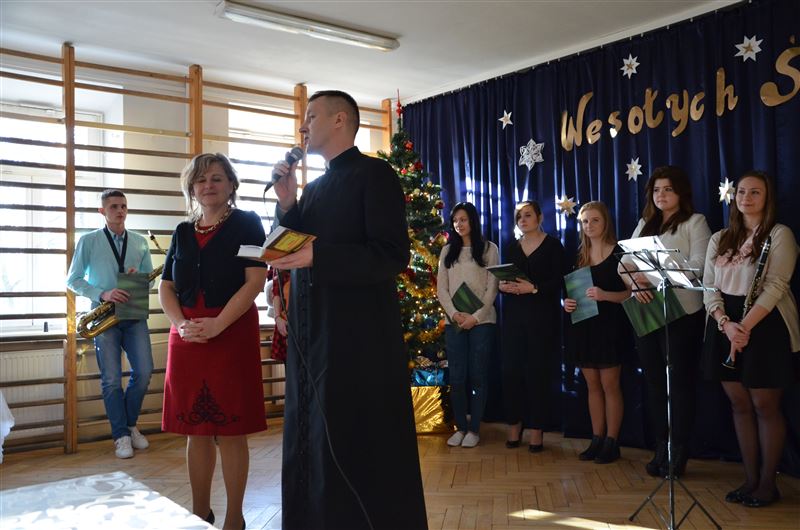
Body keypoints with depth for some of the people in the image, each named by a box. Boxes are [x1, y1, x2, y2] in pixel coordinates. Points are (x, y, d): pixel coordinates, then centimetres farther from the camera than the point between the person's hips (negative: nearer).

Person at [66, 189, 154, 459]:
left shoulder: (140, 242, 10)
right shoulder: (88, 241, 1)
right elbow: (73, 280, 0)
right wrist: (102, 294, -15)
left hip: (134, 315, 3)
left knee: (144, 372, -3)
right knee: (111, 379, -2)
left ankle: (130, 424, 19)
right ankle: (121, 435, 11)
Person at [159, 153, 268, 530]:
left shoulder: (246, 223, 1)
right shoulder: (182, 232, 15)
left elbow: (255, 281, -10)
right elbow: (165, 287, 13)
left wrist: (218, 324, -19)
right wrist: (181, 323, -7)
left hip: (232, 334, -5)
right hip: (186, 339, 5)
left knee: (229, 432, -2)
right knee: (195, 431, 9)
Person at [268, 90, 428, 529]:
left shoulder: (374, 174, -7)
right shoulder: (313, 187, 17)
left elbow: (393, 256, -17)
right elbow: (295, 251, 14)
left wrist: (315, 256, -23)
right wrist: (287, 204, 2)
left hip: (358, 341, -8)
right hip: (311, 340, 8)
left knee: (360, 456, 2)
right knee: (312, 454, 15)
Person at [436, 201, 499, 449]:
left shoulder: (489, 249, 5)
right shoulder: (447, 250, 13)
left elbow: (492, 288, -2)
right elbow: (441, 288, 6)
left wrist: (476, 316, -12)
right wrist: (454, 314, -9)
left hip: (482, 321, -2)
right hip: (454, 322, 2)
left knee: (478, 375, 0)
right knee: (456, 376, 0)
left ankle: (474, 428, 8)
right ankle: (460, 426, 11)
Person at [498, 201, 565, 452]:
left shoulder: (553, 245, 2)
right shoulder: (511, 248, 15)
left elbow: (558, 282, -6)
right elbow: (502, 280, 14)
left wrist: (534, 288, -20)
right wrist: (502, 286, -8)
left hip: (543, 316, -4)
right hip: (514, 316, 4)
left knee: (539, 372, -2)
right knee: (512, 371, -1)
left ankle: (537, 429, 5)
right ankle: (514, 426, 9)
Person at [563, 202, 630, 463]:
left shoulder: (618, 253, -3)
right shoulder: (580, 255, 12)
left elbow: (630, 292, -8)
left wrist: (605, 295, -24)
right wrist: (567, 302, -2)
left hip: (608, 326, -5)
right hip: (583, 325, 5)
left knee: (610, 384, -1)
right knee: (593, 385, 9)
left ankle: (611, 442, 6)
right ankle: (597, 439, 16)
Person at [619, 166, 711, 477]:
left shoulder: (694, 222, 1)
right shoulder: (645, 225, 17)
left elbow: (699, 265, -14)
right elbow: (624, 262, 6)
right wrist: (635, 284, -16)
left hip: (681, 312, -5)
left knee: (679, 382, 0)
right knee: (654, 382, 9)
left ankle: (678, 454, 9)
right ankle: (660, 450, 18)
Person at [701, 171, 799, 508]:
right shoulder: (719, 239, 11)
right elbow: (709, 287, 4)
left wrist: (745, 325, -22)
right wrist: (725, 324, -12)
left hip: (765, 325, -5)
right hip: (725, 326, 5)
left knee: (765, 405, 1)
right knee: (739, 404, 9)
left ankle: (767, 483, 14)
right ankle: (750, 479, 20)